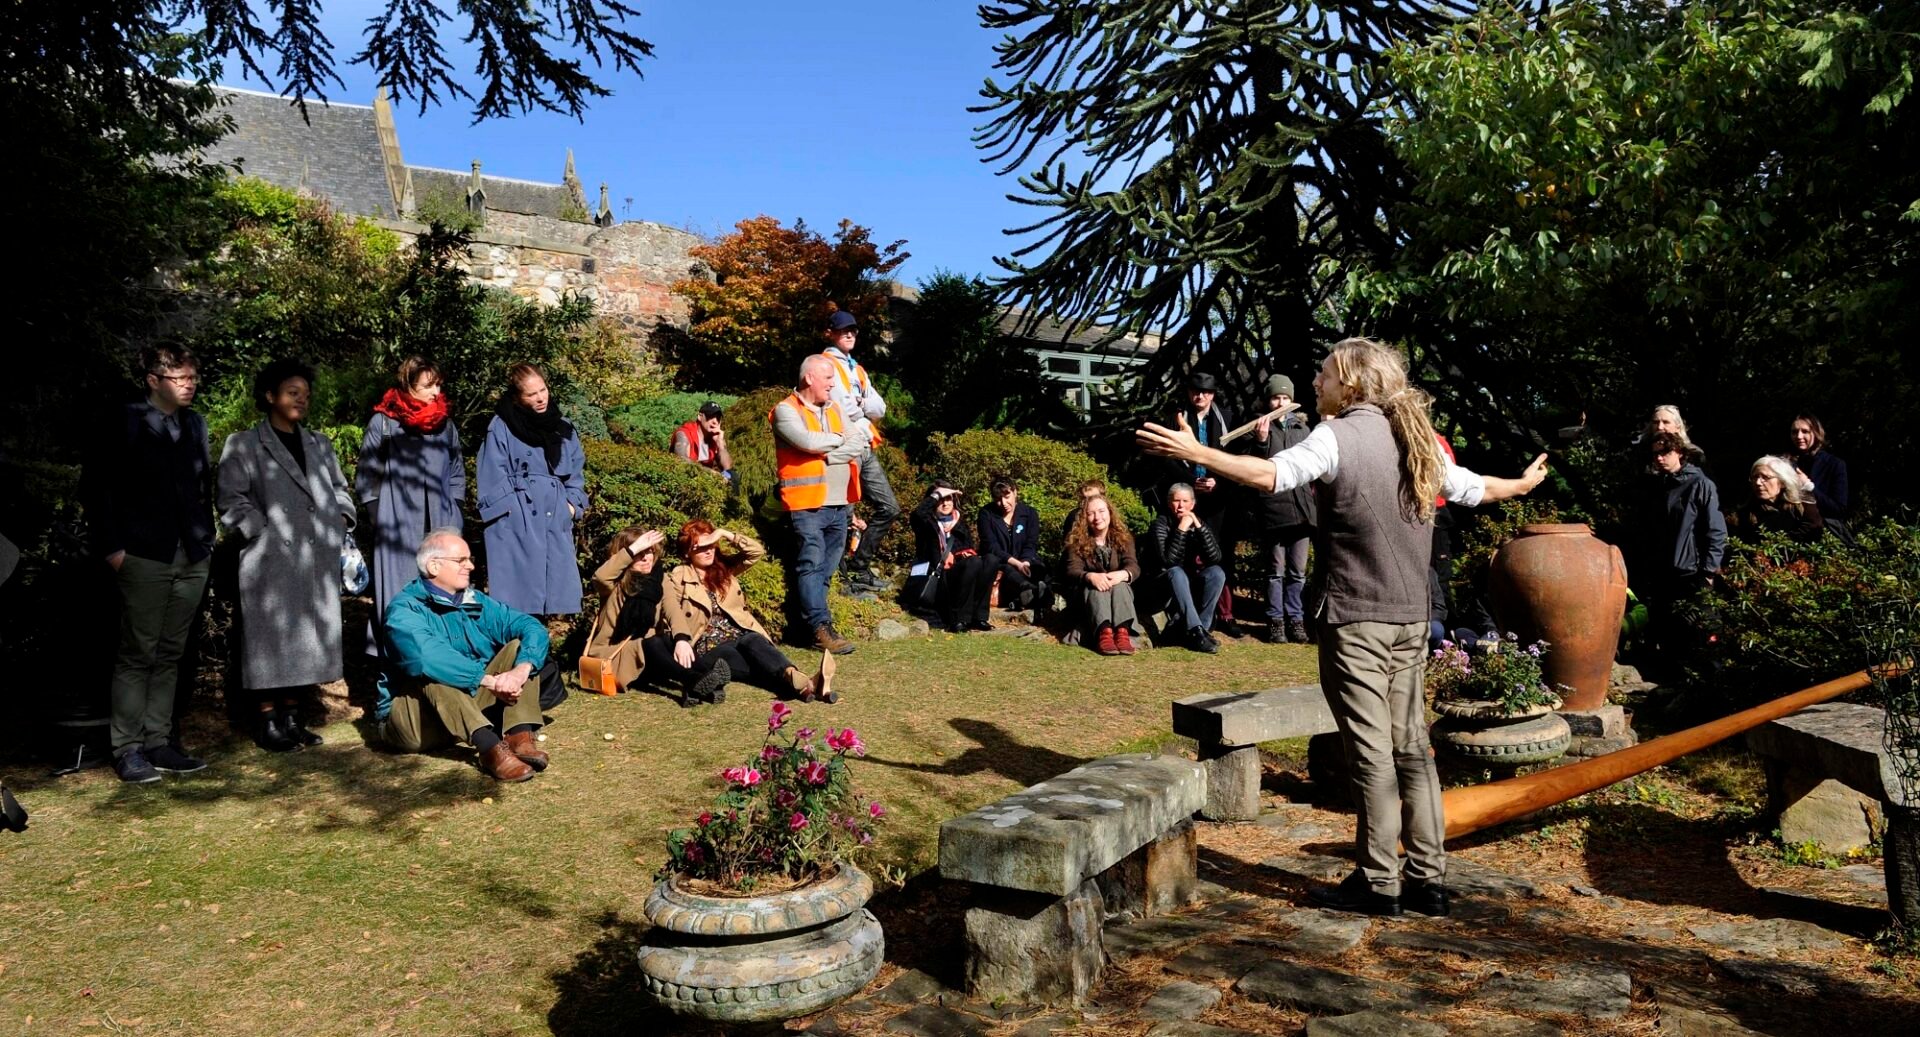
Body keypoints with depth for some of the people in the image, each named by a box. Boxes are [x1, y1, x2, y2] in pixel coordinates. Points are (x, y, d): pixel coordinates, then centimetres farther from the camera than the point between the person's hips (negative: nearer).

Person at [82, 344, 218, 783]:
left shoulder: (196, 424, 12)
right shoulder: (124, 422, -3)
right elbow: (95, 487, -4)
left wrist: (207, 540, 6)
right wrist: (111, 546, -9)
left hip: (191, 559, 5)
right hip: (144, 557, -5)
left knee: (169, 656, 10)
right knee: (137, 655, -1)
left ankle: (158, 743, 17)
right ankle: (127, 749, 8)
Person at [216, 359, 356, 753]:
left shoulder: (319, 444, 19)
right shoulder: (243, 445, 3)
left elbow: (340, 488, 23)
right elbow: (232, 502, -2)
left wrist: (341, 520, 7)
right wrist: (264, 531, -11)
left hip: (318, 560, 5)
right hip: (271, 560, -5)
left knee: (307, 636, 7)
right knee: (272, 637, -3)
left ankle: (291, 714, 17)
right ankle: (268, 720, 5)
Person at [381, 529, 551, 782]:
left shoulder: (475, 601, 5)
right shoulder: (405, 608, -14)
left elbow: (532, 627, -7)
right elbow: (425, 655, -35)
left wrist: (522, 669, -28)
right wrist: (489, 680, -41)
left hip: (472, 706, 6)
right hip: (413, 720, -6)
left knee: (518, 646, -7)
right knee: (434, 674, -33)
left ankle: (521, 737, -27)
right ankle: (490, 748, -46)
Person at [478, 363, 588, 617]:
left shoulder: (563, 427, 15)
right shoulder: (501, 427, -1)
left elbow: (576, 471, 19)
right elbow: (492, 475, -2)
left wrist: (573, 503, 6)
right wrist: (509, 509, -9)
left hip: (556, 518, 5)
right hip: (517, 521, -5)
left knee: (557, 583, 4)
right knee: (519, 588, -8)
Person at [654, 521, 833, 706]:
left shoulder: (725, 567, 21)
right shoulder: (677, 578, 8)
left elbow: (757, 551, 8)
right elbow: (672, 611, -11)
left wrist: (723, 533, 0)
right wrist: (681, 640, -30)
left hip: (740, 638, 4)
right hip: (709, 647, -3)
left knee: (753, 641, -32)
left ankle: (805, 684, -63)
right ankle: (802, 685, -64)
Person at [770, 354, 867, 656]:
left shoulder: (834, 410, 17)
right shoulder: (786, 411, -2)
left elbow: (861, 446, 5)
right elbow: (808, 441, -19)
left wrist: (827, 455, -10)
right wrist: (839, 439, -1)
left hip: (840, 506, 7)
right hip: (807, 504, -6)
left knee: (825, 569, 6)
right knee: (811, 566, -9)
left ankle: (806, 622, 12)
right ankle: (822, 628, -13)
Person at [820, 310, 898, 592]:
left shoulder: (858, 369, 23)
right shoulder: (826, 364, -3)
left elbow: (880, 408, 13)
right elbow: (845, 408, -15)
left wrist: (861, 404, -6)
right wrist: (866, 408, 3)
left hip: (866, 449, 9)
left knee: (888, 508, 9)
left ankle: (858, 566, 15)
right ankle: (842, 577, 1)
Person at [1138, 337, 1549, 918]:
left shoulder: (1340, 435, -9)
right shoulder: (1416, 439, 13)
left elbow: (1274, 474, -26)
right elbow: (1474, 489, 27)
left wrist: (1195, 452, -28)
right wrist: (1525, 483, 47)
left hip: (1356, 617, -7)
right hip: (1411, 618, 7)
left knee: (1371, 751, -1)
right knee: (1410, 745, 12)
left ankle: (1378, 883, 7)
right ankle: (1427, 879, 18)